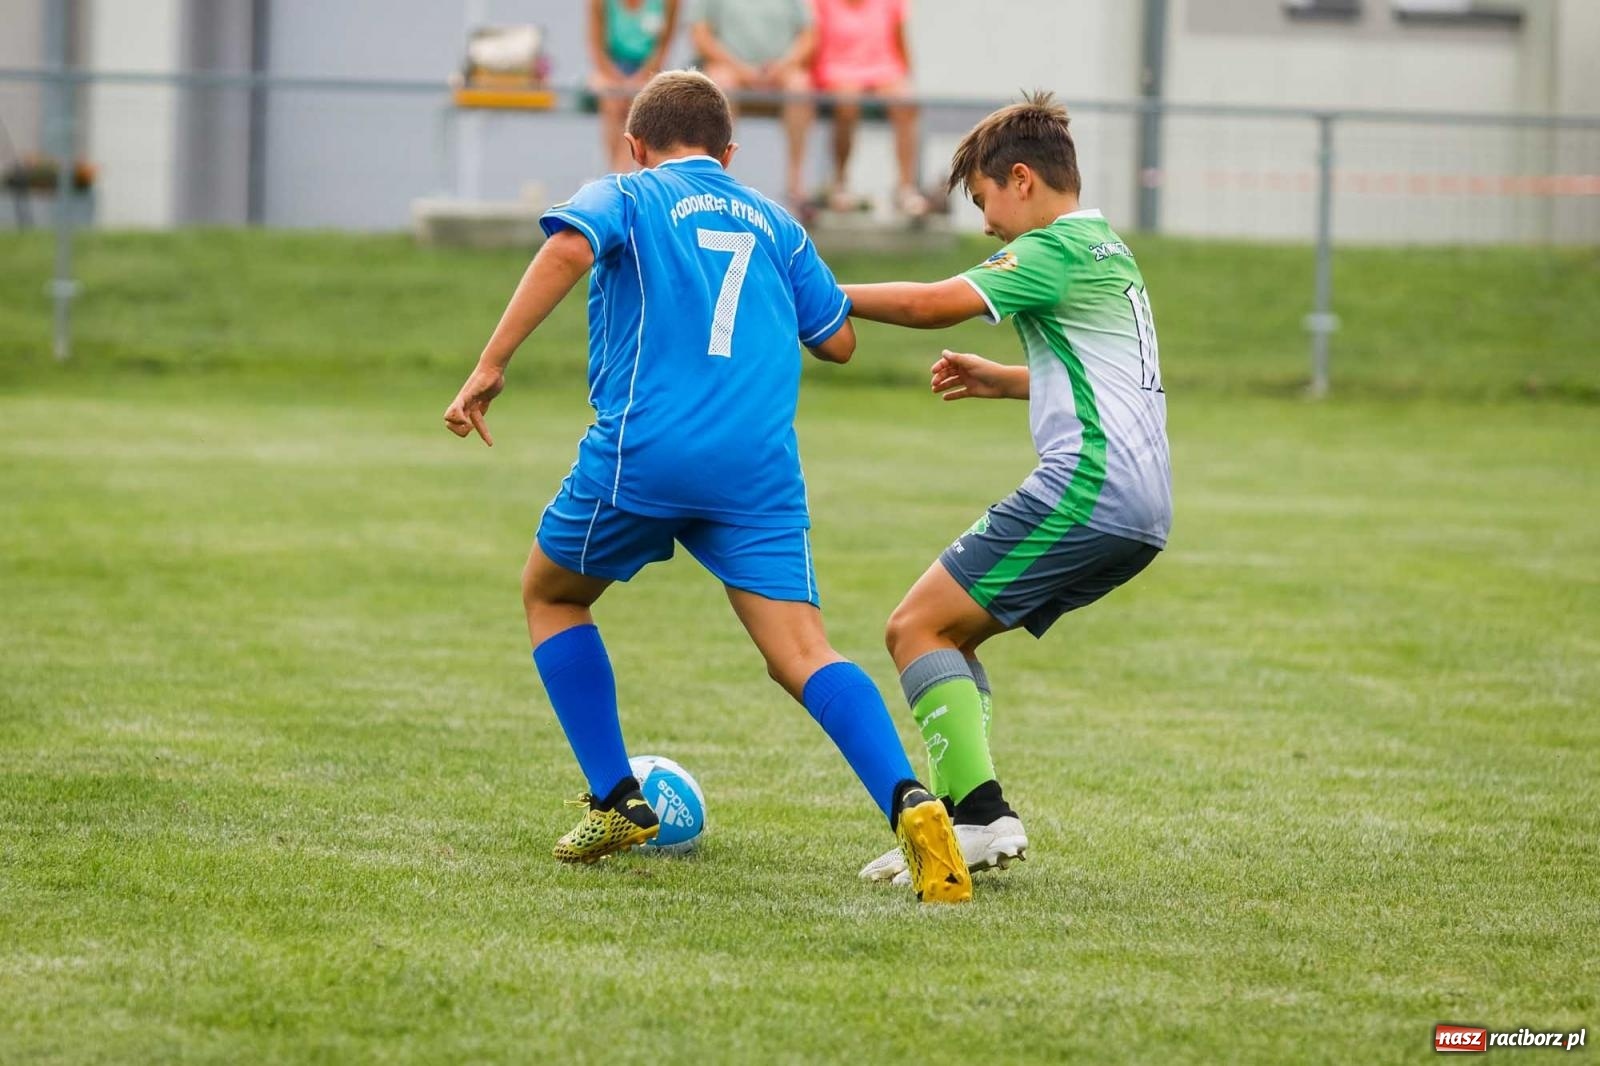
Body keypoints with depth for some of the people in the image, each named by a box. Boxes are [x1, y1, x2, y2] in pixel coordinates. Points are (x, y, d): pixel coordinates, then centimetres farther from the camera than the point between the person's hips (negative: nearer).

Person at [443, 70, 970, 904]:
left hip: (642, 453, -2)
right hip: (760, 469, 2)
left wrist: (489, 365, -13)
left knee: (550, 594, 25)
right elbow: (837, 340, 24)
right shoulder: (774, 224, 21)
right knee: (803, 656, -6)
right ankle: (907, 801, -31)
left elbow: (569, 248, -12)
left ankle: (615, 802, 20)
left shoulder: (625, 196, 11)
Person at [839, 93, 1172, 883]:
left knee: (916, 627, -9)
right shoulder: (1108, 252, 24)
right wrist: (1003, 381, 32)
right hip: (1143, 509, 10)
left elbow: (934, 304, -17)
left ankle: (981, 815, -19)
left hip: (1089, 485, -10)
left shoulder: (1056, 249, -7)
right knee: (949, 633, 15)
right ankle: (972, 818, 6)